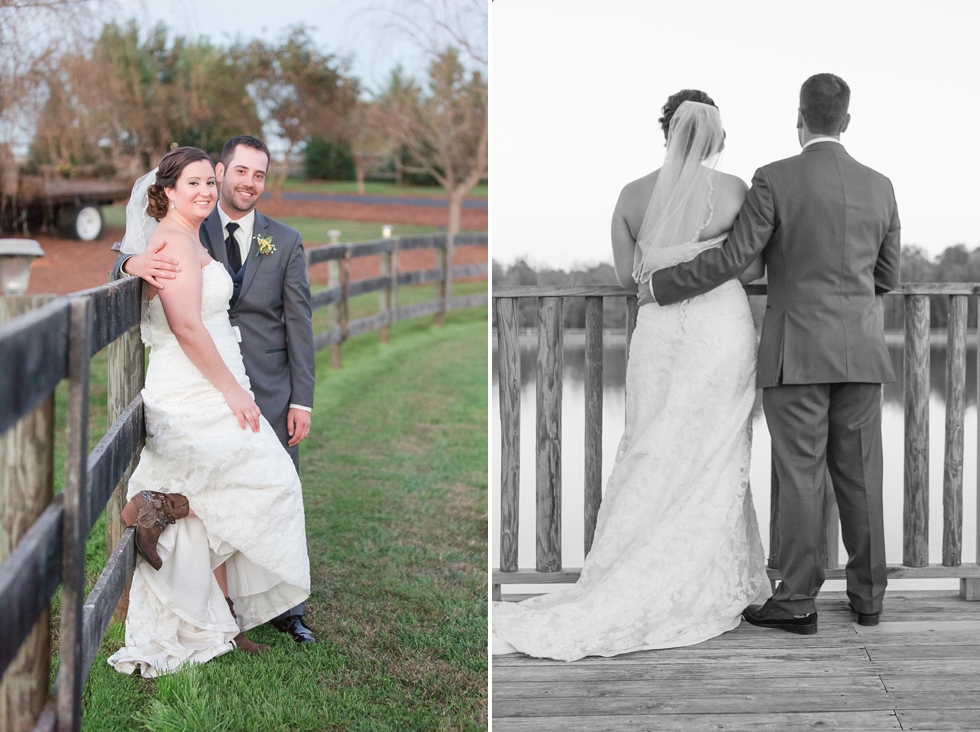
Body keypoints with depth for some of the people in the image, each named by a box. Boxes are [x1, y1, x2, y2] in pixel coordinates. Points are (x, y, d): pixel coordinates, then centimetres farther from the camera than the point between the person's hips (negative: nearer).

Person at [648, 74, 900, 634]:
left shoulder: (776, 180, -8)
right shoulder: (880, 187, 7)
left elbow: (733, 258, -11)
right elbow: (887, 278, 13)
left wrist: (661, 287, 0)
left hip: (797, 351, -4)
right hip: (861, 350, 4)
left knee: (801, 476, -1)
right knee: (859, 474, 10)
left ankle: (798, 602, 4)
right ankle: (868, 595, 17)